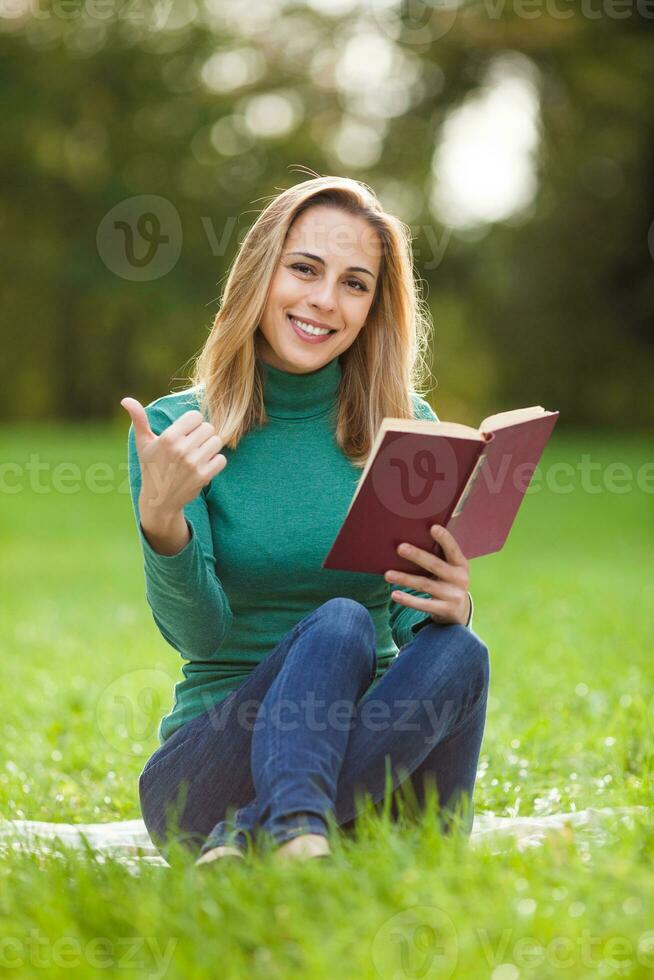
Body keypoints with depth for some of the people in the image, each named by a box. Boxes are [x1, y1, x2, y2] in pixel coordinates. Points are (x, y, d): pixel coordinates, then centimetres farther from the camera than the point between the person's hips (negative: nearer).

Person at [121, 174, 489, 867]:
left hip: (374, 756, 2)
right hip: (212, 765, -2)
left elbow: (415, 622, 4)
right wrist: (160, 520, -30)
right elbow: (196, 632, -10)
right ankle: (295, 829, -53)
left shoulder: (406, 428, 7)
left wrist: (451, 607, -20)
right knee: (339, 625, -31)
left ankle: (252, 839, -41)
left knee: (455, 654, -30)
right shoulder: (173, 430, 0)